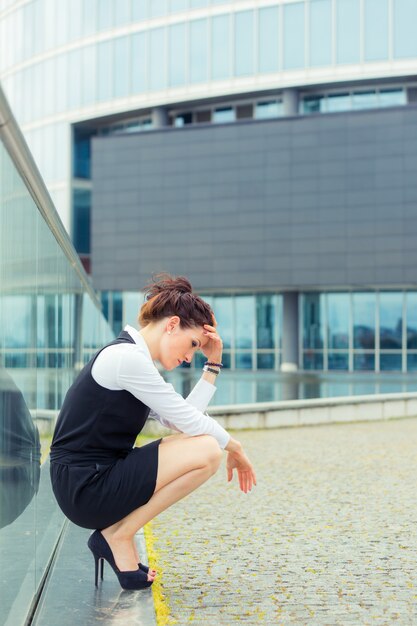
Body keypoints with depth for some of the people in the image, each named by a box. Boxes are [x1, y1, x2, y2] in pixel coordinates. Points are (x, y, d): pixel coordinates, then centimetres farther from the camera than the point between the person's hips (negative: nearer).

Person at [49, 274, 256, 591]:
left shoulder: (134, 358, 15)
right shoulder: (127, 357, -17)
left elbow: (181, 419, 10)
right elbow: (189, 420, -13)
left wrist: (214, 364, 10)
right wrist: (235, 448, 3)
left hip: (98, 478, 10)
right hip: (86, 489, -10)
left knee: (199, 445, 17)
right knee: (207, 451, -15)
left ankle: (118, 530, 8)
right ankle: (116, 536, -6)